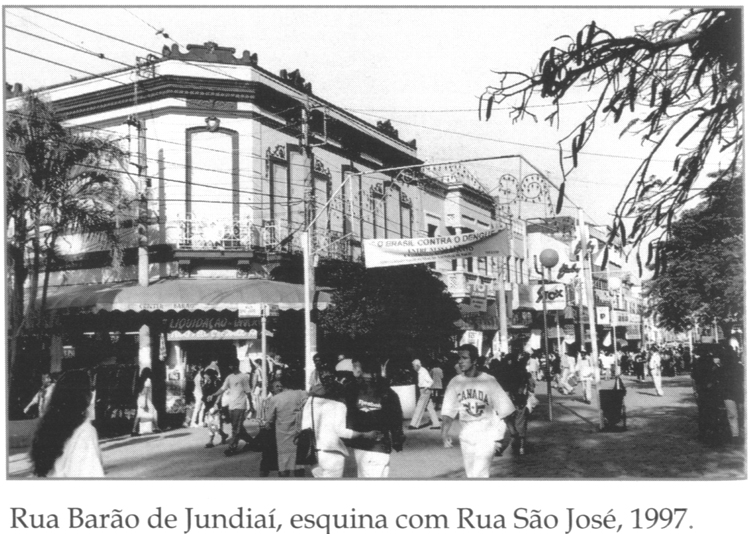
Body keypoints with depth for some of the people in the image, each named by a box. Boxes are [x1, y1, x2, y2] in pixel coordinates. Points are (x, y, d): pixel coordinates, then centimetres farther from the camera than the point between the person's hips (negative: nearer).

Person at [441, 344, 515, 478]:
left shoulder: (489, 381, -9)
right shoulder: (455, 382, -2)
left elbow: (504, 411, -5)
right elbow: (448, 411, -2)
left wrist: (499, 436, -9)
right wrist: (445, 431, -16)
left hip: (487, 436, -4)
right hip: (466, 436, 4)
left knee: (479, 475, -12)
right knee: (471, 475, 13)